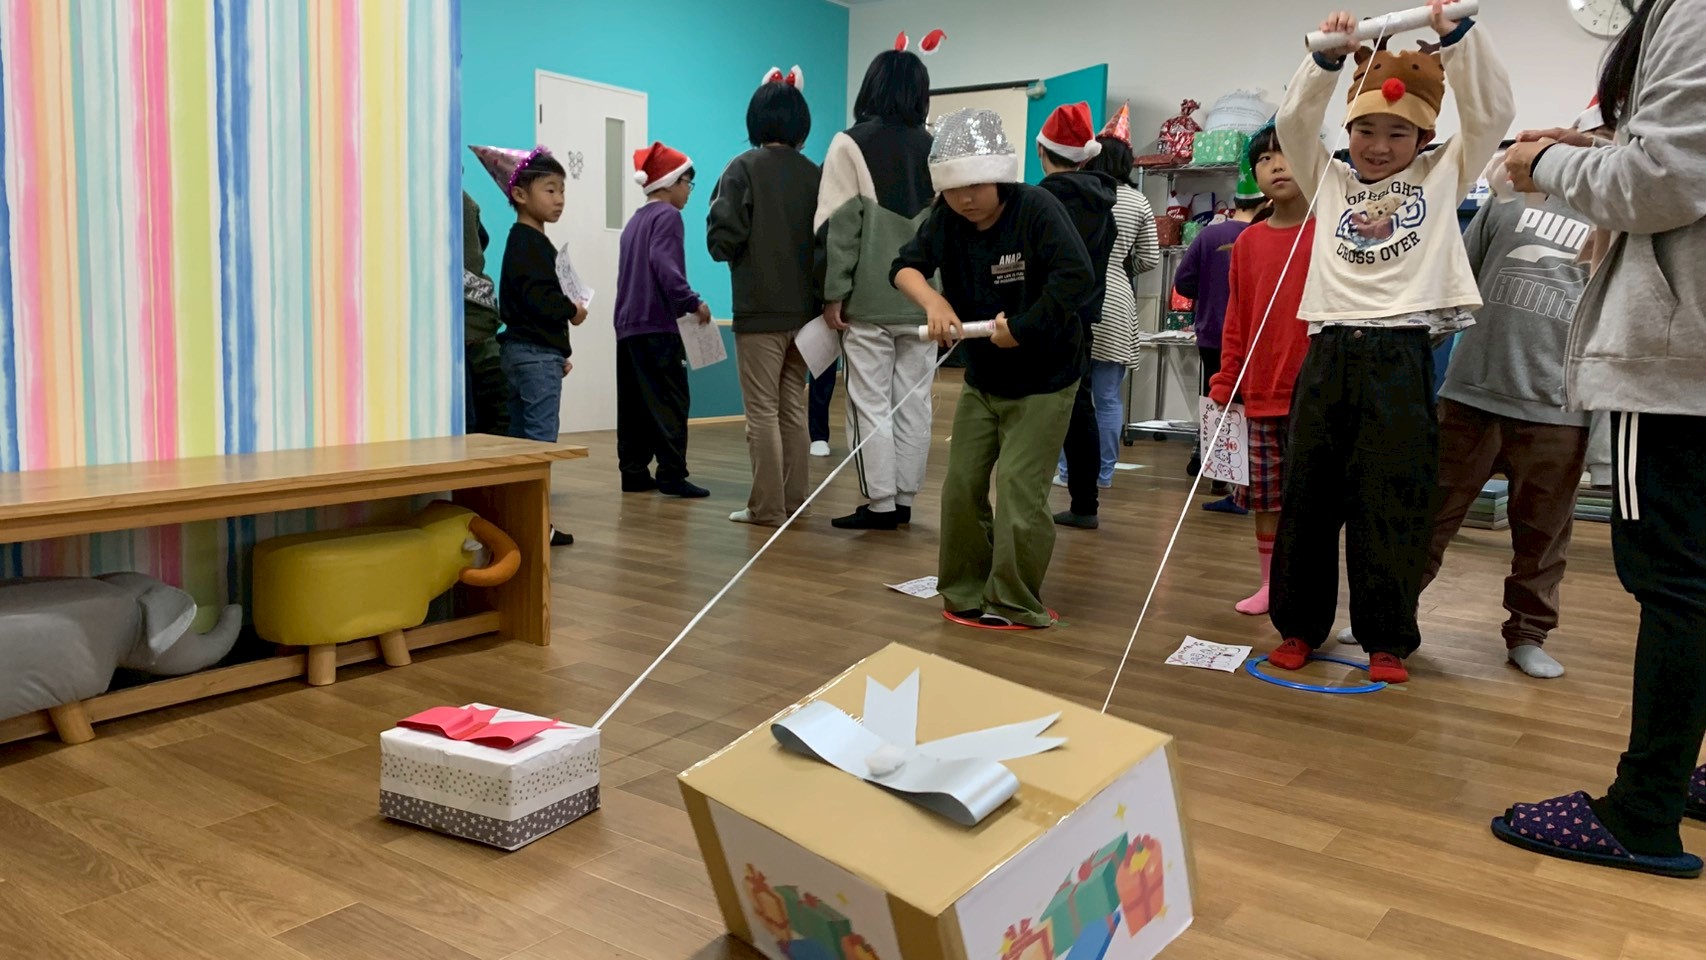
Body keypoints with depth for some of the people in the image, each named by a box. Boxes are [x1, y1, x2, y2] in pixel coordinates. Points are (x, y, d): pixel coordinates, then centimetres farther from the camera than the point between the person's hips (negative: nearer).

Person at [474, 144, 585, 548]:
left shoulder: (525, 241, 18)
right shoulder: (529, 243, -13)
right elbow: (538, 298, -24)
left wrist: (558, 352, 22)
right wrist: (572, 311, -6)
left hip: (522, 349, 10)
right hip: (536, 353, -10)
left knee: (521, 437, 12)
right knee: (541, 438, -7)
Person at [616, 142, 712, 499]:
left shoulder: (635, 220, 20)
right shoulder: (667, 216, -6)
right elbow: (664, 266, -21)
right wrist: (693, 302, -17)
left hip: (628, 324, 9)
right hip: (657, 324, -9)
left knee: (634, 403, 9)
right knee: (670, 401, -7)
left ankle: (634, 473, 11)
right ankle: (672, 475, -8)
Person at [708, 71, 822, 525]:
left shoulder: (745, 168, -8)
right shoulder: (814, 174, 5)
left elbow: (723, 237, -13)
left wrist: (733, 252, 8)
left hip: (759, 309, -5)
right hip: (804, 307, 5)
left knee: (763, 410, 0)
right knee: (794, 407, 13)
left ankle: (768, 507, 2)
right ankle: (794, 501, 16)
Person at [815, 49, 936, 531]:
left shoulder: (851, 145, -4)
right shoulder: (934, 150, 9)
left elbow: (840, 224, -9)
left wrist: (835, 292, -7)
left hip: (869, 299, -4)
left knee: (871, 403, 0)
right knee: (914, 402, 8)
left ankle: (881, 503, 1)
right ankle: (904, 500, 13)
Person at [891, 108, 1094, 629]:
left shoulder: (1036, 208, -20)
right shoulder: (947, 216, -3)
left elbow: (1078, 276, -30)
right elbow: (906, 265, -3)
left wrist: (1021, 328, -29)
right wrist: (933, 301, -22)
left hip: (1044, 380, -6)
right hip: (981, 379, 6)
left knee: (1017, 491, -9)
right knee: (961, 486, 7)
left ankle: (1015, 606, 7)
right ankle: (966, 591, 24)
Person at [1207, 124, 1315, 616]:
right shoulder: (1248, 242, 7)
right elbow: (1236, 322, 9)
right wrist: (1224, 386, 6)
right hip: (1258, 395, 4)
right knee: (1264, 497, 12)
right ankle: (1270, 584, 25)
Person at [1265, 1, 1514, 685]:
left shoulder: (1442, 177, 14)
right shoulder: (1330, 182, 17)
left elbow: (1490, 114, 4)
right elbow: (1294, 124, 6)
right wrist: (1328, 59, -8)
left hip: (1403, 356, -2)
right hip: (1329, 353, 2)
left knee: (1394, 504, -1)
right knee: (1309, 495, 5)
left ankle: (1387, 639, 10)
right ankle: (1300, 624, 17)